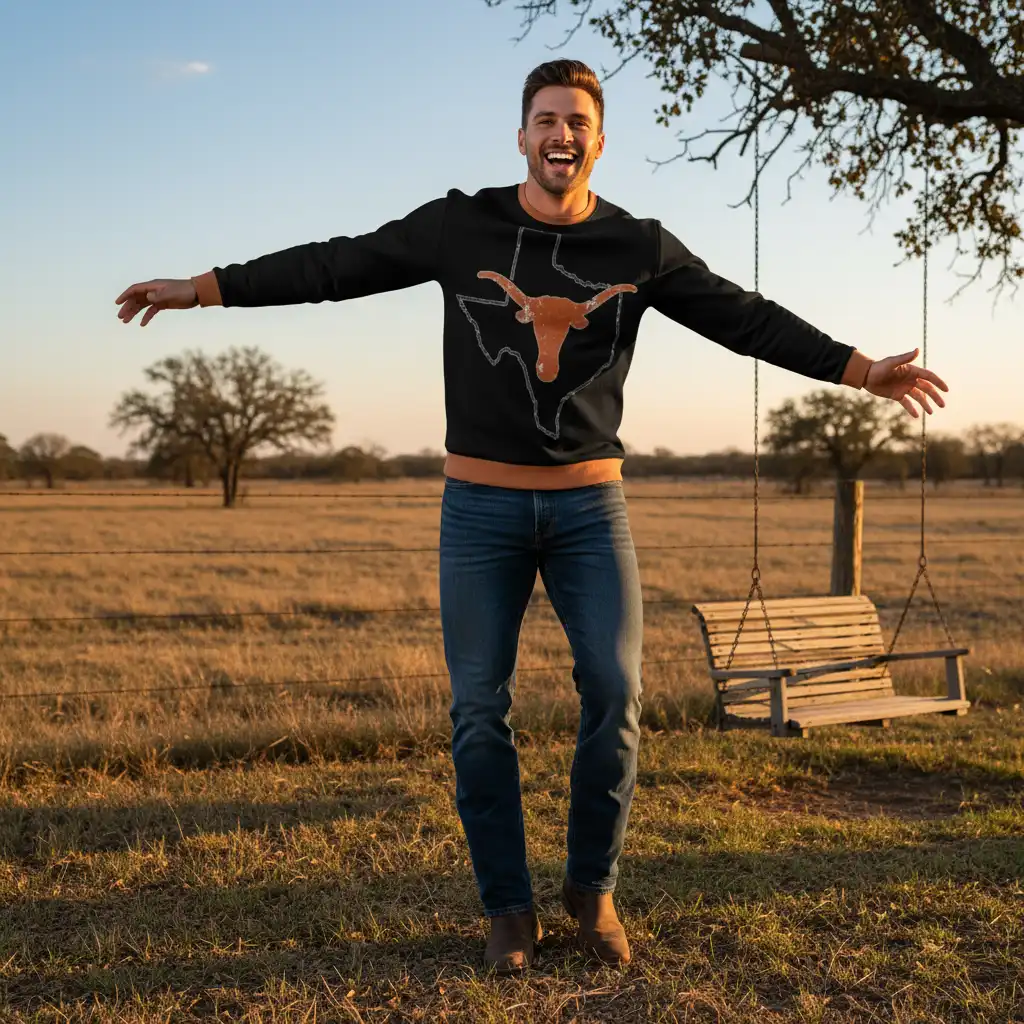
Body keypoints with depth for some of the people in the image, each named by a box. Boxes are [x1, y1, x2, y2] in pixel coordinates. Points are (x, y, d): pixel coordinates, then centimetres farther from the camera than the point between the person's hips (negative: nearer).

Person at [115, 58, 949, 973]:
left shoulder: (640, 248, 1)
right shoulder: (459, 227, -1)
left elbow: (750, 320, 3)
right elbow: (335, 266, 1)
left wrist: (864, 369, -2)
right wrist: (203, 288, -1)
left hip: (591, 504, 1)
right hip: (480, 507, 0)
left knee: (615, 697, -6)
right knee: (482, 712, 0)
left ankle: (593, 888, 15)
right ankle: (510, 909, 14)